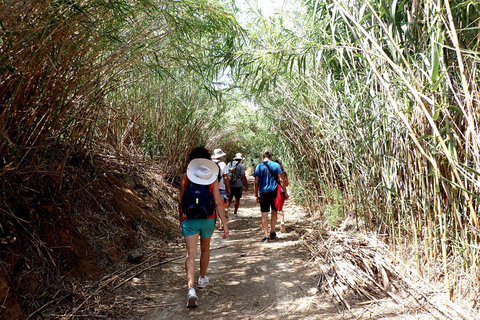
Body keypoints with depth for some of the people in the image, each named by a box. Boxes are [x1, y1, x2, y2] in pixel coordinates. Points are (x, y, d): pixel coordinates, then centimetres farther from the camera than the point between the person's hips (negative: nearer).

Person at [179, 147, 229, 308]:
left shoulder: (185, 177, -3)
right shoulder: (212, 177, -4)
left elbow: (181, 201, 0)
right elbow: (218, 202, -7)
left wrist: (180, 219, 15)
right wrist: (225, 224, -4)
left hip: (189, 220, -1)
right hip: (208, 220, 1)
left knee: (190, 255, -5)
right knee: (205, 249, 23)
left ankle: (191, 289, -21)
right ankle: (202, 279, 41)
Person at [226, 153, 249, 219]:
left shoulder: (229, 164, 8)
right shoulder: (241, 165, -6)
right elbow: (243, 176, -11)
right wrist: (246, 186, -4)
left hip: (229, 185, 4)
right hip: (238, 185, -4)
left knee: (229, 198, 14)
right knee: (237, 199, 8)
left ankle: (226, 208, -11)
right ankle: (235, 213, 10)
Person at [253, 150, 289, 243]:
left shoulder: (258, 167, 2)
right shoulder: (276, 165, 1)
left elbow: (256, 182, 1)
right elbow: (281, 180, -2)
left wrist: (256, 195, 8)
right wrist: (285, 192, 4)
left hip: (263, 193, -1)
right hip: (275, 192, 1)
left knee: (264, 214, 2)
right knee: (274, 212, 19)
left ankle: (266, 236, -1)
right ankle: (272, 232, 25)